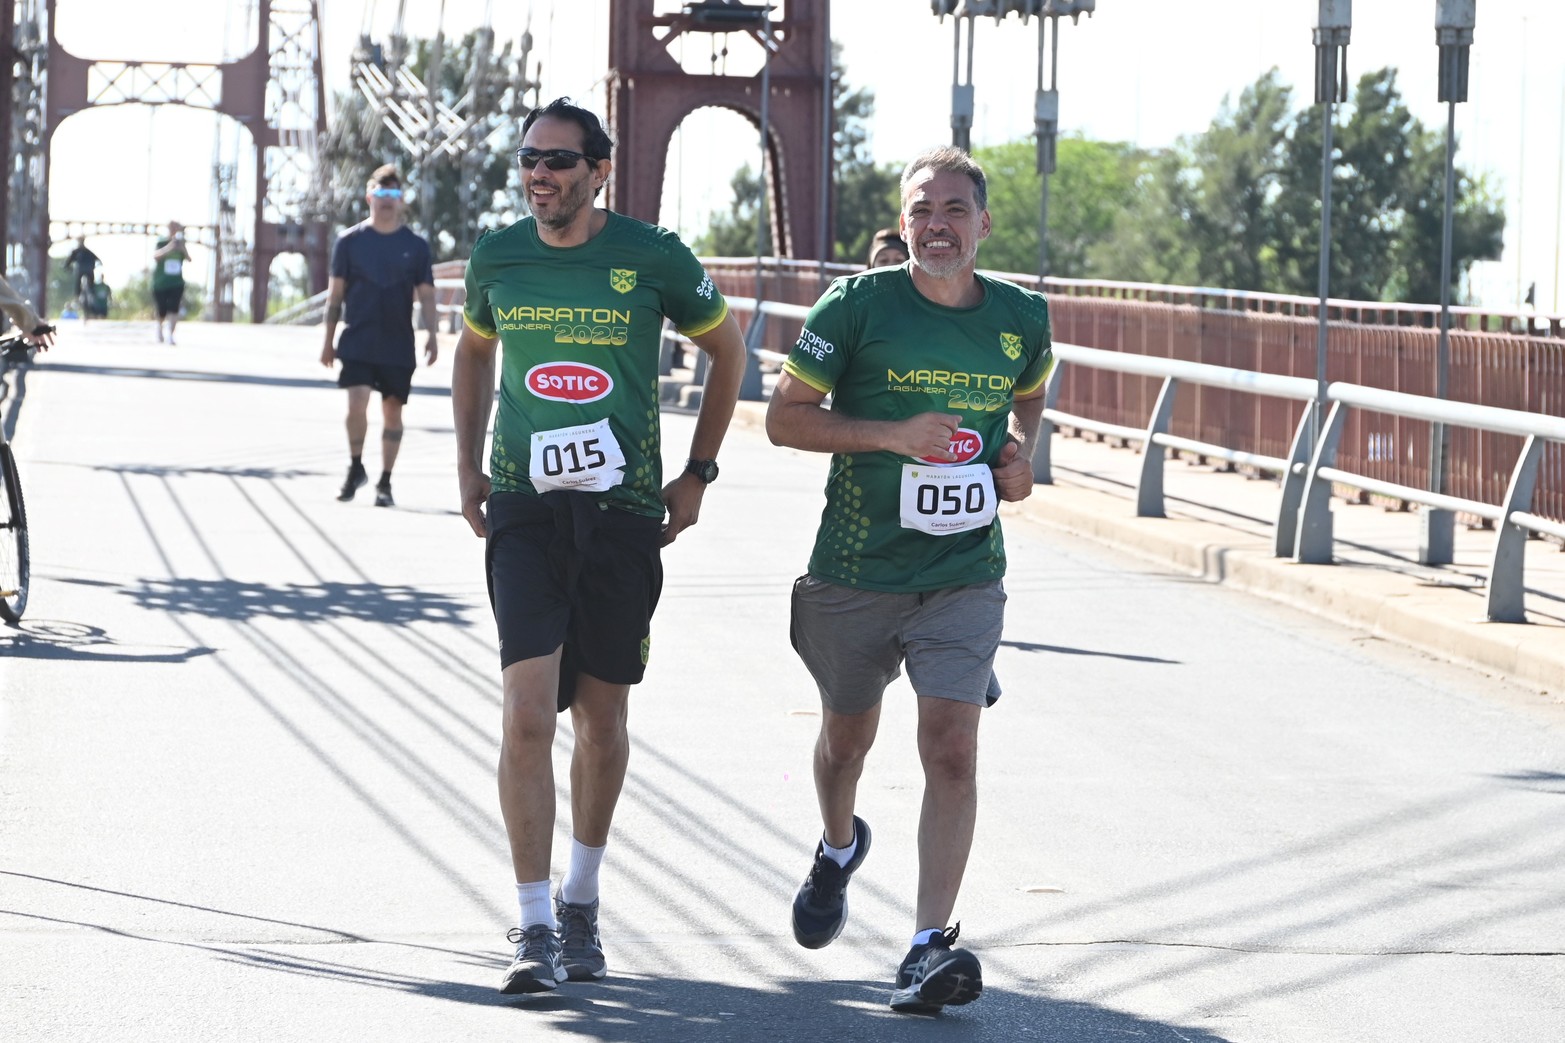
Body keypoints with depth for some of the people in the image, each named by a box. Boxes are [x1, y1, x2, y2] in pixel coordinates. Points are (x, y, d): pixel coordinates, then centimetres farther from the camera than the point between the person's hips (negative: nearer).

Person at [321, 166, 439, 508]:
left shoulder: (416, 245, 4)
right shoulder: (350, 241, 2)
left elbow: (426, 295, 5)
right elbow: (336, 293, 5)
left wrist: (431, 335, -8)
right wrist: (329, 341, 4)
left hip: (398, 345, 1)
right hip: (358, 341, -1)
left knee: (392, 411, 4)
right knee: (357, 403, -14)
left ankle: (384, 482, 14)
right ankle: (355, 467, 6)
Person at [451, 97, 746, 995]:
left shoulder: (653, 257, -5)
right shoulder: (497, 258, 3)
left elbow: (727, 349, 10)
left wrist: (699, 473, 8)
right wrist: (468, 463, 17)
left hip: (624, 507, 0)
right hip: (524, 506, 1)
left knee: (603, 713, 9)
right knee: (528, 708, -13)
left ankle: (582, 903, 29)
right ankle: (536, 929, -10)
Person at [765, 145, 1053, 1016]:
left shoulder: (1022, 317, 2)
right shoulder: (858, 305, -9)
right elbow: (784, 416, -6)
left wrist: (1021, 451, 2)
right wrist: (892, 434, -19)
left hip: (965, 573, 1)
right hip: (855, 571, 0)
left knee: (952, 748, -14)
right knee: (847, 736, 19)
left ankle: (931, 944, -16)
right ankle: (838, 849, 52)